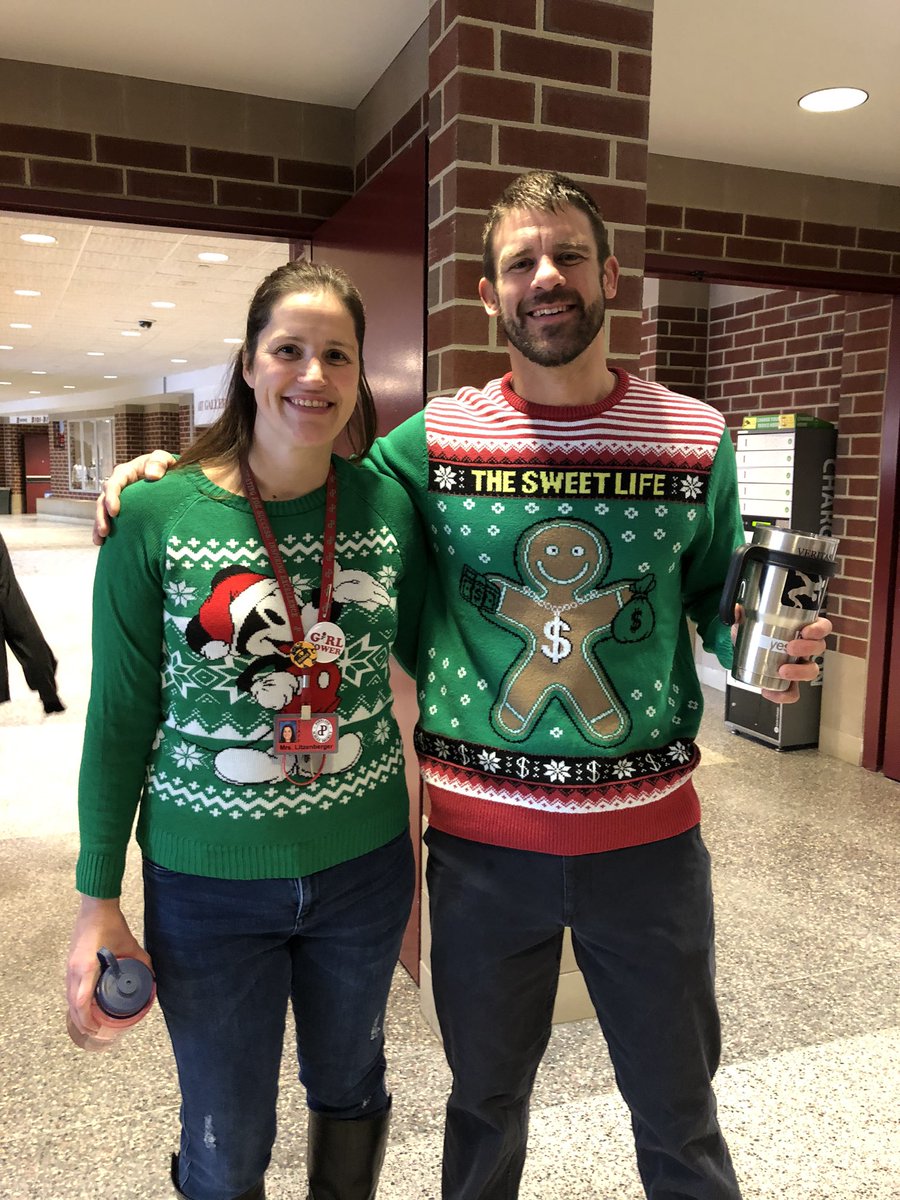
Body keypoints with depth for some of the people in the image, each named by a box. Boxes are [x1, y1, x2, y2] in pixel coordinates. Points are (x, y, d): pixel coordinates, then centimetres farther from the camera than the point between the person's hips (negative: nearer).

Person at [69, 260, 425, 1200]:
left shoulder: (390, 506, -6)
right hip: (209, 884, -2)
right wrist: (98, 897, -3)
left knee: (349, 1093, 26)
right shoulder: (157, 516, -12)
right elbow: (120, 716, -6)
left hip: (364, 868, 3)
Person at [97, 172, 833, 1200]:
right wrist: (172, 471, -4)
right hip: (481, 835, 0)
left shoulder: (696, 438, -2)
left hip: (649, 833, 1)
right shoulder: (436, 438, -4)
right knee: (486, 1097, 23)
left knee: (680, 1111, 20)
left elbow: (715, 600, 8)